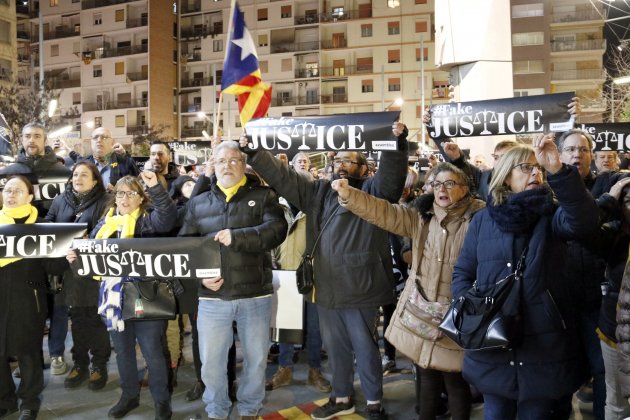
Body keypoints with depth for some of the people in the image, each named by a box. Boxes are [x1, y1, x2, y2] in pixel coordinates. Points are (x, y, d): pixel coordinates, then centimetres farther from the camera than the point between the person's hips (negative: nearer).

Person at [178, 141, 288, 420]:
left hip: (255, 295, -1)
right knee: (211, 361, 10)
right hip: (212, 297, 2)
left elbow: (276, 230, -14)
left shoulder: (263, 196, 2)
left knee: (256, 358, 12)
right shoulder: (198, 203, 10)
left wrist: (237, 237, -27)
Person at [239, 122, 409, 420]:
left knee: (365, 347, 7)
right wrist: (253, 153, 5)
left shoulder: (373, 191, -2)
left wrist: (397, 144, -37)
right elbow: (283, 177, 11)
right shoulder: (319, 191, 13)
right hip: (327, 287, 6)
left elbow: (392, 176, -22)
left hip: (359, 288, -6)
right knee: (335, 347, 18)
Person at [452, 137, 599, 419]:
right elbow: (462, 273, 9)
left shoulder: (552, 215, 0)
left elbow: (584, 221, -24)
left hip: (544, 343, -1)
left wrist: (557, 169, -34)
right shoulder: (483, 219, 4)